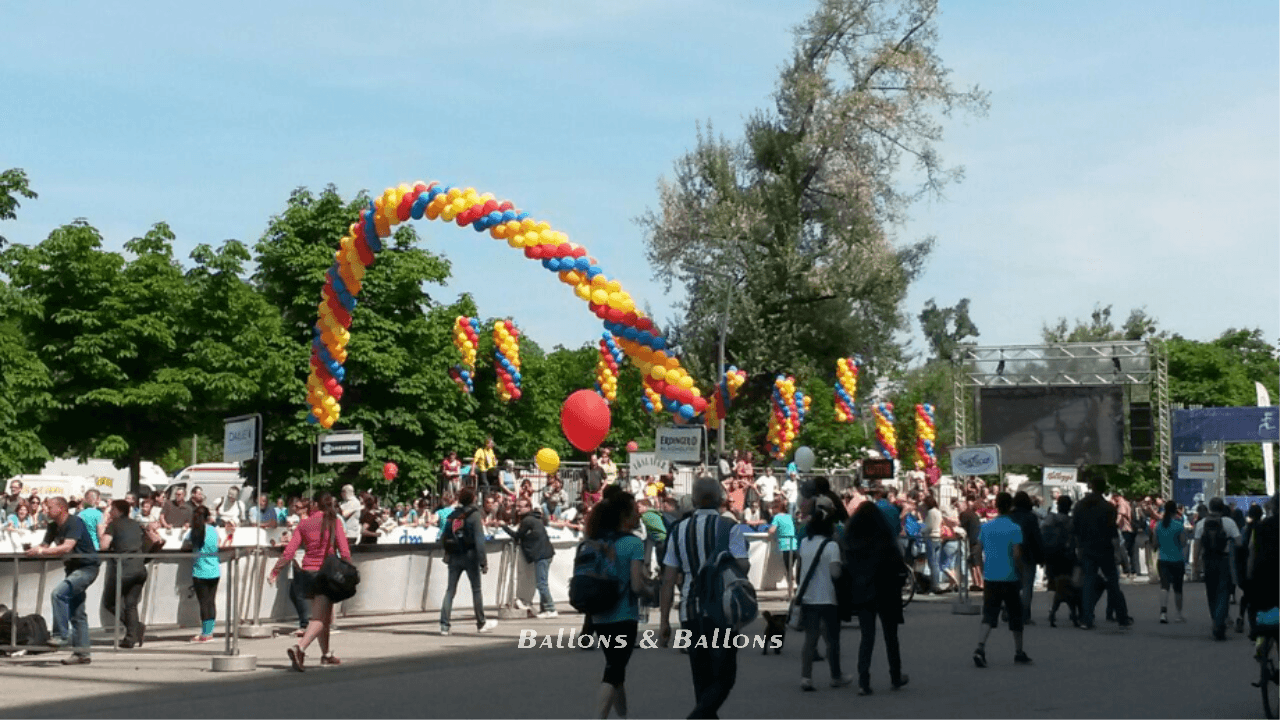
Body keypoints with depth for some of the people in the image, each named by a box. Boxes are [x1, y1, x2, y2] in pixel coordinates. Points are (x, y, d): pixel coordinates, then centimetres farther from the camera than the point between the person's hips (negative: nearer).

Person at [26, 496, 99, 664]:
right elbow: (45, 545, 7)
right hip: (73, 568, 9)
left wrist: (41, 552, -27)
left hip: (86, 567, -9)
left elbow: (67, 547, -28)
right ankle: (81, 653, 13)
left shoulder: (74, 523, -17)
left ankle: (60, 635, -21)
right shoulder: (54, 526, 9)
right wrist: (36, 549, -15)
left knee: (59, 592, -27)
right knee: (77, 613, 9)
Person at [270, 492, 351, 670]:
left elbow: (288, 552, 0)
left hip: (308, 573, 5)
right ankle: (300, 648, -29)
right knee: (319, 618, -8)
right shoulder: (334, 522, -2)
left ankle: (326, 654, 29)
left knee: (325, 614, 19)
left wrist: (274, 571, 7)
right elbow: (344, 552, -9)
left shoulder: (304, 524, 6)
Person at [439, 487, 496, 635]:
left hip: (454, 557, 4)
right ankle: (481, 623, 17)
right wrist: (483, 561, -13)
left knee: (450, 590, 5)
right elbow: (479, 540, -13)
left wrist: (447, 554, 16)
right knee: (476, 590, 8)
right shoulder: (474, 515, -8)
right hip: (470, 556, -4)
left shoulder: (452, 515, 7)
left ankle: (444, 624, -4)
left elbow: (443, 537, 7)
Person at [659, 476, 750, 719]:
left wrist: (664, 620, 8)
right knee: (724, 677, 1)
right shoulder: (729, 528, -5)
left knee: (702, 679, 14)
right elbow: (743, 567, -14)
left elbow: (668, 580, 5)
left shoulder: (679, 530, 6)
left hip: (690, 612, 4)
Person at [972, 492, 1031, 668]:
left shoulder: (986, 527, 4)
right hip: (1009, 578, -3)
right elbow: (1017, 554, -13)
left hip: (990, 578, 3)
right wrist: (1023, 572, 1)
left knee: (989, 615, 0)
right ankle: (1019, 653, 21)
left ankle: (980, 647, -22)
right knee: (1015, 616, 12)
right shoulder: (1014, 528, -8)